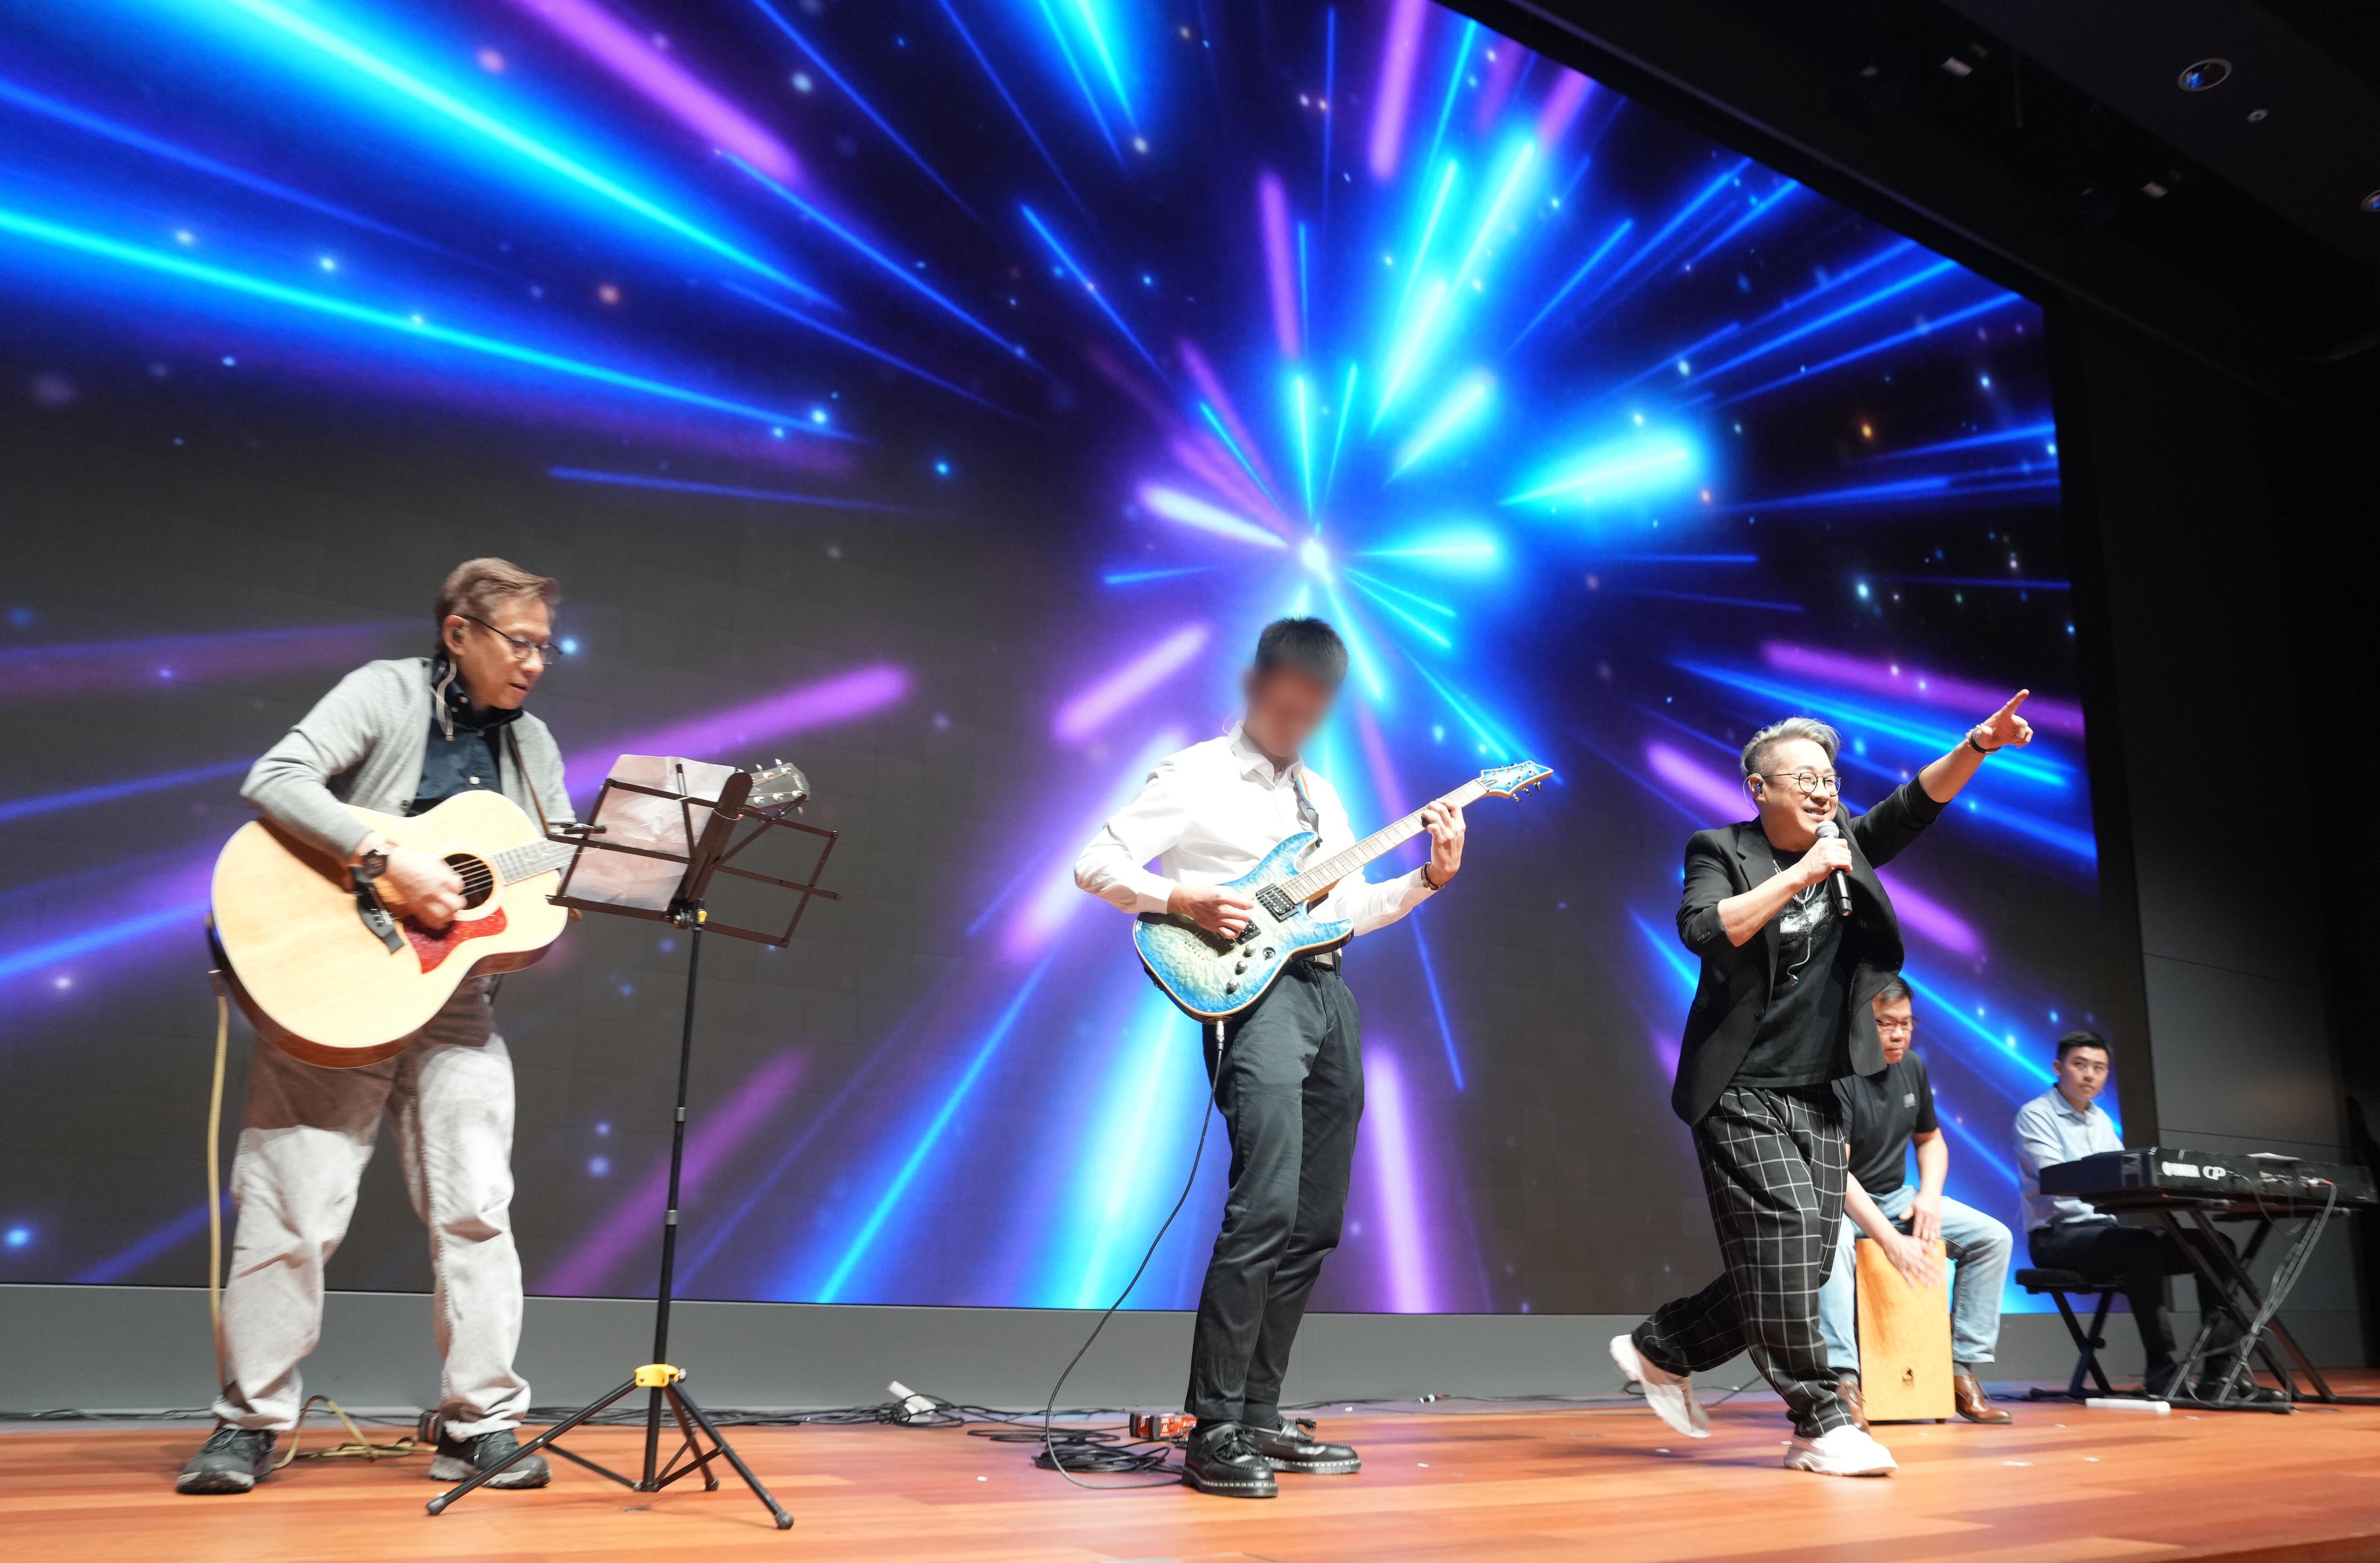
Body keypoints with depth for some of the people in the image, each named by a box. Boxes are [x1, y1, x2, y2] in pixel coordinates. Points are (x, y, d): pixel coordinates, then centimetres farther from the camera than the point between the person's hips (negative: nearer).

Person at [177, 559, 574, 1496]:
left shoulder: (530, 745, 14)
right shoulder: (386, 693, -3)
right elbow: (274, 780, -17)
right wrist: (387, 862, -25)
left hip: (454, 999, 4)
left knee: (475, 1208, 0)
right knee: (292, 1206, -1)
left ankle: (480, 1425, 7)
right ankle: (250, 1422, 14)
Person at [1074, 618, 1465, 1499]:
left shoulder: (1322, 795, 22)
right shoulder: (1195, 776, 0)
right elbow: (1095, 864, -5)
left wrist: (1430, 878, 9)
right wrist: (1186, 900, -17)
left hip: (1329, 994, 8)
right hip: (1251, 992, -7)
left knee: (1313, 1226, 7)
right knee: (1265, 1207, -20)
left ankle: (1259, 1419, 17)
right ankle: (1214, 1433, -12)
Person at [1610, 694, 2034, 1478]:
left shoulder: (1846, 845, 11)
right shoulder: (1721, 851, -4)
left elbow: (1916, 804, -1)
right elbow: (1702, 929, -22)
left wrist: (1978, 745, -18)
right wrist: (1800, 874, -21)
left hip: (1819, 1097, 6)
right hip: (1744, 1093, -6)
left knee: (1801, 1263, 6)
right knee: (1787, 1233, -15)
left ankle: (1659, 1347, 23)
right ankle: (1820, 1425, -4)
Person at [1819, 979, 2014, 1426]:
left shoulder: (1912, 1067, 3)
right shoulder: (1835, 1076, -20)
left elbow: (1931, 1139, 17)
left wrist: (1929, 1195, -4)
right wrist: (1892, 1241, -36)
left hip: (1894, 1197, 7)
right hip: (1838, 1202, -7)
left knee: (1993, 1237, -6)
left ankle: (1961, 1367, -5)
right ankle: (1843, 1379, -41)